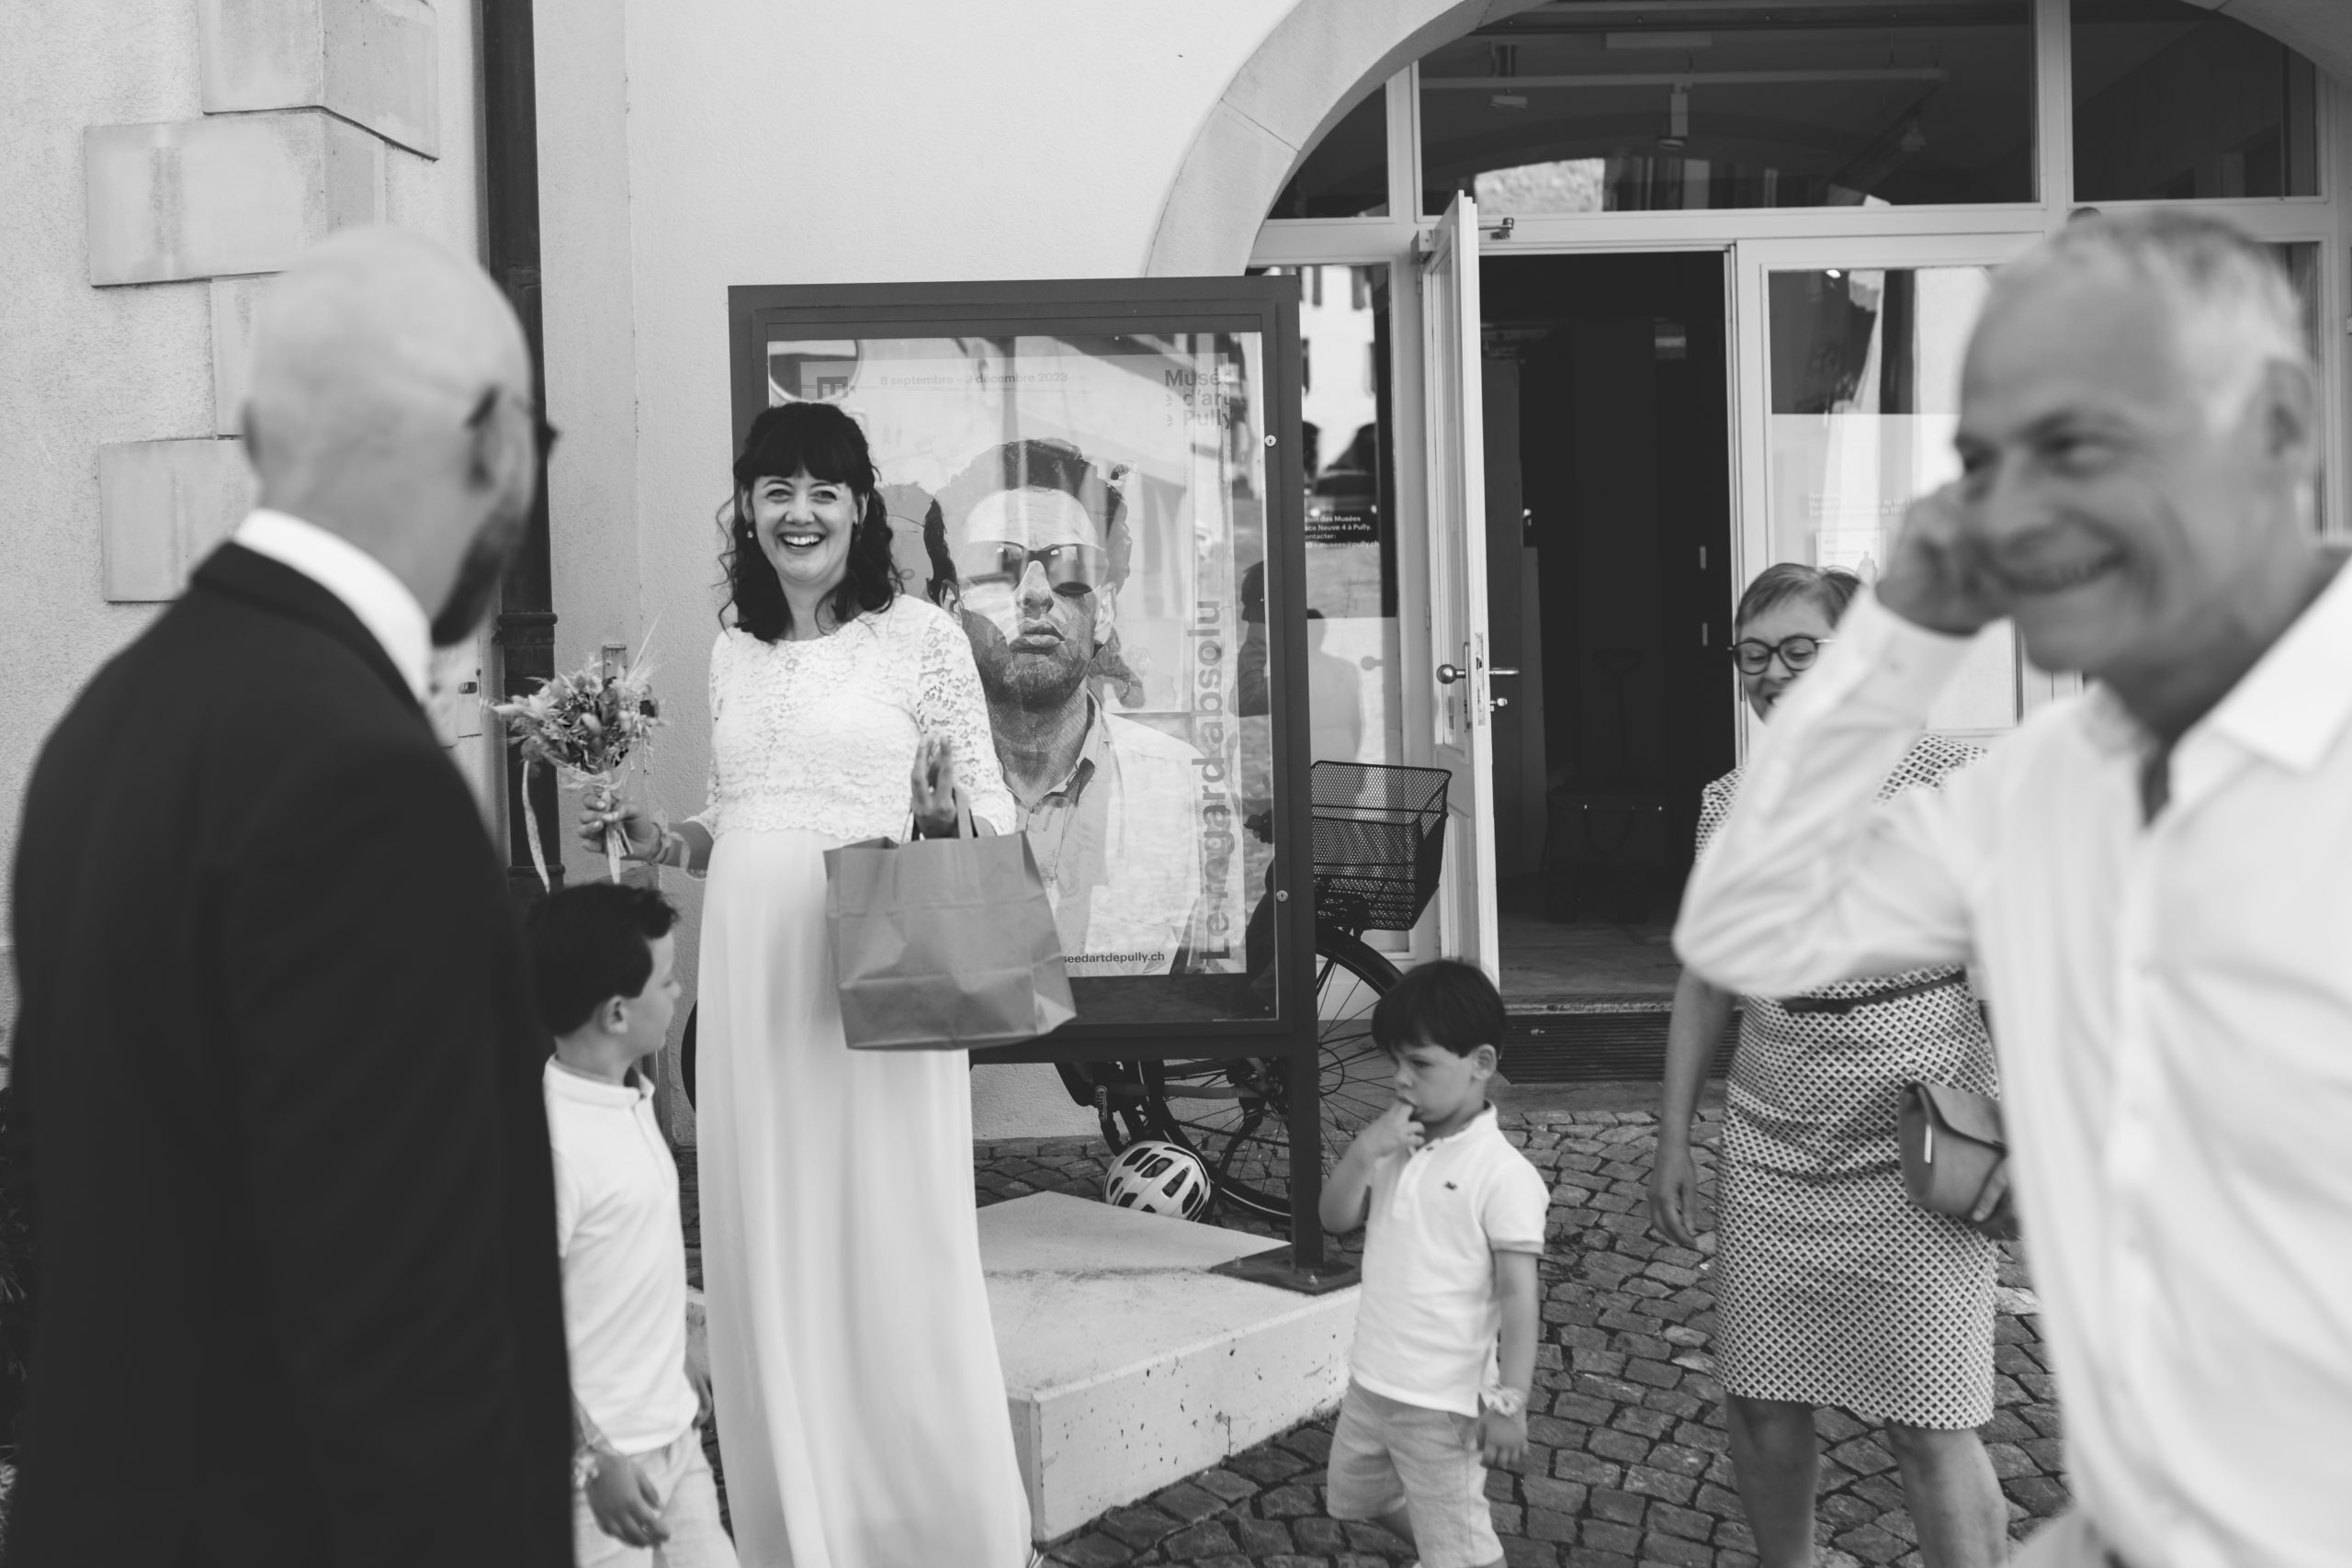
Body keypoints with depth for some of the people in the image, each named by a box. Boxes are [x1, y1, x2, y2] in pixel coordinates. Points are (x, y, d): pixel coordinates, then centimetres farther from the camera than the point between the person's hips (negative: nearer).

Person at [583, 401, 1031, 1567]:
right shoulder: (731, 653, 13)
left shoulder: (920, 634, 0)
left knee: (893, 1252, 1)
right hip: (750, 984, 5)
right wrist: (653, 841, 2)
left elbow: (990, 814, 0)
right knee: (768, 1261, 9)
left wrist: (944, 821, -21)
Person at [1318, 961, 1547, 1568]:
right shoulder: (1397, 1147, 3)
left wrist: (1509, 1402, -20)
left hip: (1442, 1402, -8)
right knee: (1357, 1494, 28)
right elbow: (1335, 1219, 3)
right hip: (1372, 1382, 8)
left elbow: (1518, 1295, -18)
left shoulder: (1502, 1173, -19)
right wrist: (1364, 1151, -13)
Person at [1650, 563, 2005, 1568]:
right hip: (1767, 1154, 5)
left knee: (1929, 1433, -1)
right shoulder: (1727, 805, 7)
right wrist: (1673, 1141, 11)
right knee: (1760, 1407, 11)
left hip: (1915, 1160, -4)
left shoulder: (1948, 776, -6)